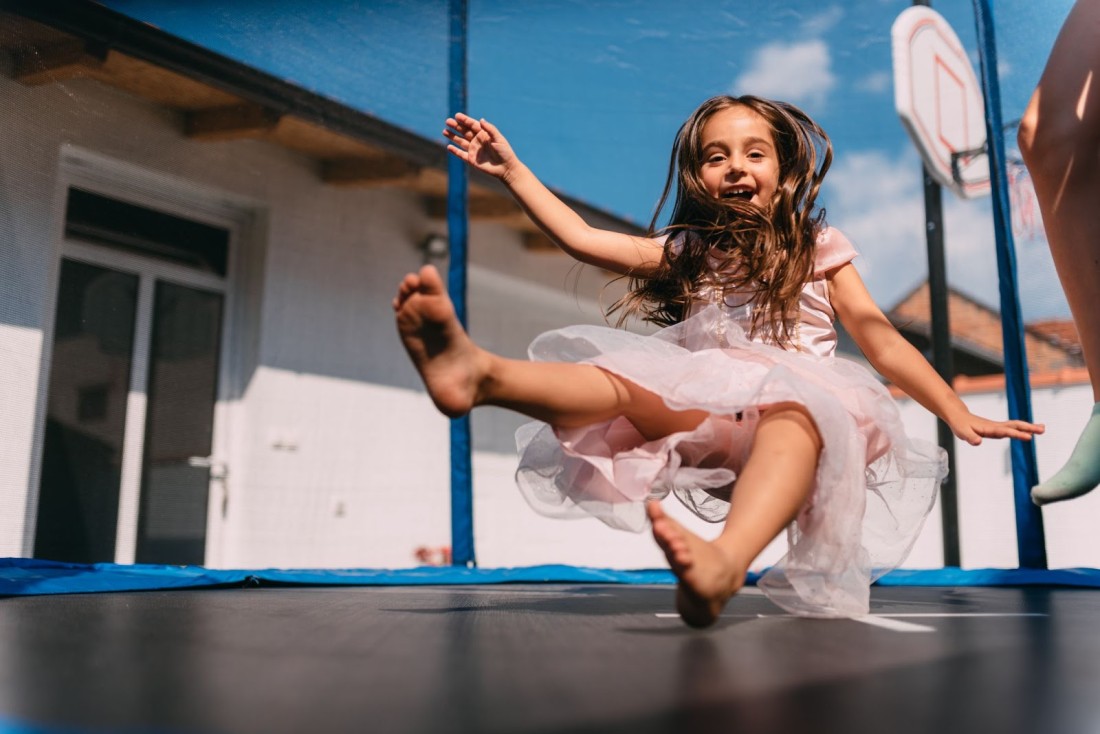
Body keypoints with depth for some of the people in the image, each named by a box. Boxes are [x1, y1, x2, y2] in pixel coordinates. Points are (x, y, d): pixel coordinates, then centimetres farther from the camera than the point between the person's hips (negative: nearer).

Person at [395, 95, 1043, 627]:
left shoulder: (818, 248, 19)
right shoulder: (688, 252, 22)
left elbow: (880, 338, 16)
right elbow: (582, 239, 17)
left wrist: (959, 414, 9)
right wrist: (511, 169, 17)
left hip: (805, 397, -2)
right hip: (710, 413, 2)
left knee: (797, 411, -38)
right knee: (636, 380, -26)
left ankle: (725, 561, -67)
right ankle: (482, 371, -53)